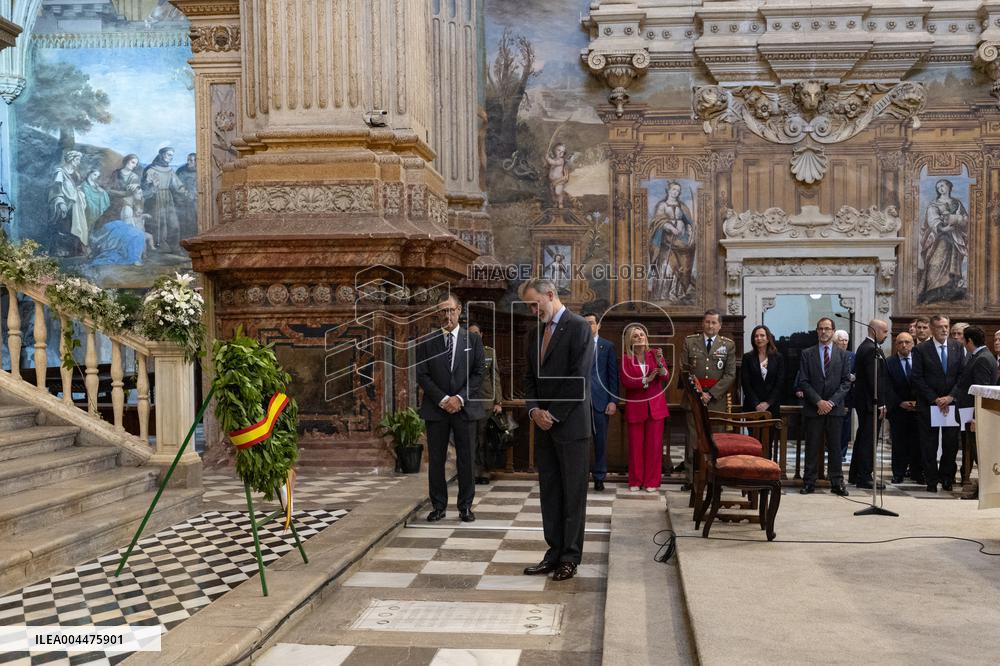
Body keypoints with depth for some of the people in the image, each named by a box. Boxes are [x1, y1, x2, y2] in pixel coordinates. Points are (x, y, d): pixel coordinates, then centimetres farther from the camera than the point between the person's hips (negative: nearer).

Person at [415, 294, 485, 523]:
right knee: (436, 460, 4)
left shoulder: (473, 340, 6)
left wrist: (460, 398, -10)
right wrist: (443, 399, -10)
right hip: (436, 409, 0)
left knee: (466, 459, 3)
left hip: (465, 407, 0)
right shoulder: (427, 342, 5)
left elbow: (479, 373, 1)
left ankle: (465, 506, 12)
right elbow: (422, 375, 1)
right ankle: (438, 506, 14)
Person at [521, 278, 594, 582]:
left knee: (573, 492, 2)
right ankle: (554, 552, 18)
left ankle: (570, 557, 10)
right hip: (544, 426, 7)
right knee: (549, 492, 10)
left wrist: (554, 415, -14)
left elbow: (579, 378, -15)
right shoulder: (535, 334, 15)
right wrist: (534, 410, -2)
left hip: (570, 424, -7)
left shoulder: (578, 327, -9)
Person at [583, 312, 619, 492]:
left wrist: (613, 401, -4)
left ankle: (599, 477, 14)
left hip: (600, 400, 0)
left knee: (601, 440, 4)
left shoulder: (608, 346, 6)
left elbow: (613, 375, 3)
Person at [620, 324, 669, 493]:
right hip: (635, 407, -1)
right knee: (636, 444, 2)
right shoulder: (626, 358, 2)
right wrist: (646, 380, -18)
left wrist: (659, 363, -20)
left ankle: (652, 481, 10)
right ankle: (635, 481, 12)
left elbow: (666, 378, -4)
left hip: (655, 406, 1)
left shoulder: (655, 354, 4)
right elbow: (625, 381, -9)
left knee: (654, 444, 2)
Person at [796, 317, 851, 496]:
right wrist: (818, 401, -11)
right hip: (813, 408, -1)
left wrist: (832, 401, -9)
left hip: (835, 407, 1)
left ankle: (837, 482, 9)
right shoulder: (807, 354, 5)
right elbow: (803, 382, 0)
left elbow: (846, 382, 3)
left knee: (835, 446, 3)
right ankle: (809, 482, 6)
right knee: (812, 446, 1)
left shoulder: (842, 354, 8)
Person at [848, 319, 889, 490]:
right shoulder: (871, 349, -17)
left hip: (862, 401, 11)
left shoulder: (864, 347, 15)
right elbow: (875, 379, -21)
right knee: (868, 440, -7)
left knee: (862, 438, 16)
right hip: (871, 403, -11)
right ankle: (864, 478, -4)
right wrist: (880, 404, -19)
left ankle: (855, 474, 23)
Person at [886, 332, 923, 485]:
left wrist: (918, 402, -8)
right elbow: (888, 388, -1)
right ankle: (898, 474, 8)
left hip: (918, 408, 1)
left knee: (917, 442, -1)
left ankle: (917, 473, 8)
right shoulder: (889, 362, 2)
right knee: (899, 443, 2)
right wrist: (900, 403, -10)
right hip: (898, 409, -1)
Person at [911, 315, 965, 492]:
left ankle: (946, 478, 20)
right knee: (929, 445, 3)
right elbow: (917, 378, -6)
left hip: (952, 402, 2)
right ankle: (932, 481, 14)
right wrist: (934, 399, -11)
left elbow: (961, 375, 3)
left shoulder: (957, 347, 5)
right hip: (928, 404, -2)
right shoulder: (921, 349, -4)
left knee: (951, 443, 2)